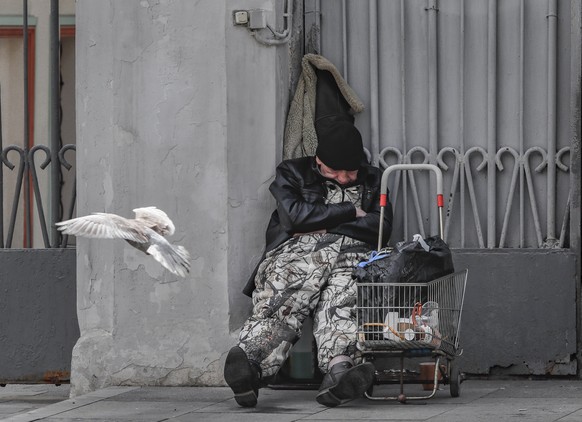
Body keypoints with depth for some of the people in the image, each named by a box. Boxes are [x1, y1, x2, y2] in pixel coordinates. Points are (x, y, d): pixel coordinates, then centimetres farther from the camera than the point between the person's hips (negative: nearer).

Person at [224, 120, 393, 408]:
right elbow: (296, 215, 3)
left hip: (351, 255, 1)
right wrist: (351, 212, 9)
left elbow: (381, 227, 12)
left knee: (342, 300, -33)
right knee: (282, 301, -34)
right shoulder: (293, 173, 23)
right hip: (296, 251, -1)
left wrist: (324, 229, 5)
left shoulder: (372, 180, 29)